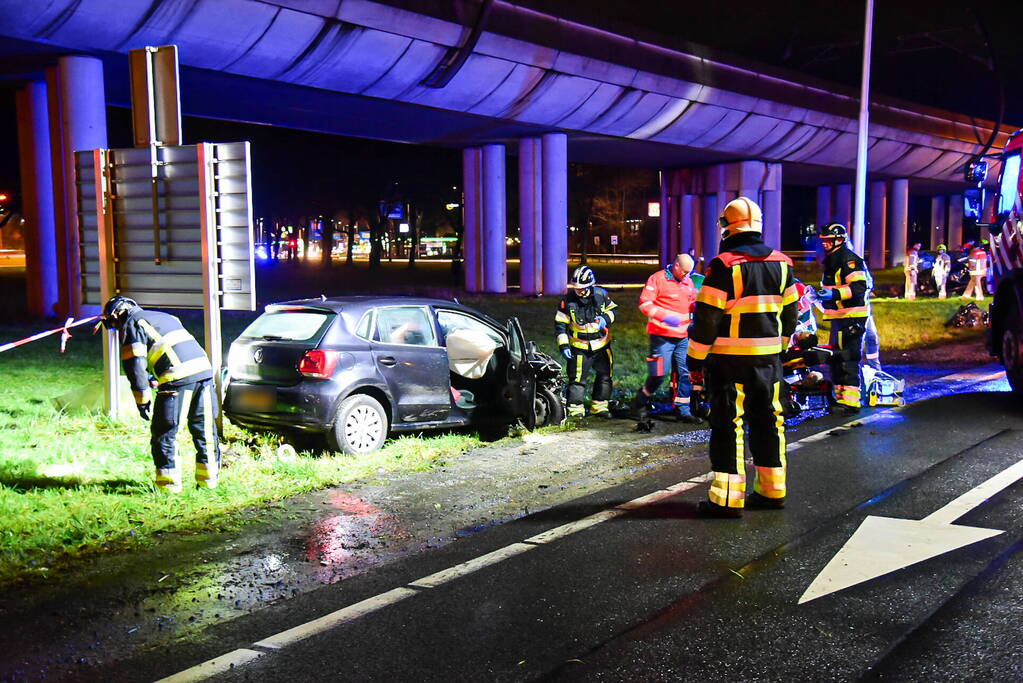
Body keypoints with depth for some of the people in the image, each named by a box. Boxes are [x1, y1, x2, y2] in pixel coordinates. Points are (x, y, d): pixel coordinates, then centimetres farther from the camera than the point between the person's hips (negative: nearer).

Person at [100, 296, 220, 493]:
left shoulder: (131, 324, 7)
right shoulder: (163, 316, 30)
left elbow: (134, 365, -3)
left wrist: (142, 400, 3)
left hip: (178, 379, -7)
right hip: (204, 370, 7)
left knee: (164, 433, 6)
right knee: (204, 429, 16)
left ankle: (169, 482, 7)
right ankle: (208, 477, 21)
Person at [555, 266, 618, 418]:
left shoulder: (601, 294, -6)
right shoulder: (568, 300, -11)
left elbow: (612, 308, 11)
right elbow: (560, 323, -6)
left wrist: (606, 318, -11)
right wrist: (563, 345, -11)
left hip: (602, 345, 3)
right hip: (580, 348, -3)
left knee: (605, 376, 12)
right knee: (577, 379, -5)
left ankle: (599, 406, 26)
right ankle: (575, 408, 7)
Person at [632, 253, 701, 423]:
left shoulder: (688, 282, 15)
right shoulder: (658, 279, -7)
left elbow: (692, 302, 29)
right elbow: (644, 304, -12)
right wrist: (664, 317, -23)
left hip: (683, 336, 7)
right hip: (662, 335, -7)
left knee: (684, 373, 7)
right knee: (659, 373, -8)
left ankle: (682, 410, 15)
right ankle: (640, 400, 16)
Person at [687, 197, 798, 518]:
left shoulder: (723, 266, -13)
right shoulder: (781, 263, 6)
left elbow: (706, 317, -13)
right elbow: (790, 312, 14)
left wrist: (696, 360, -7)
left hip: (729, 358, -6)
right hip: (768, 357, 6)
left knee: (728, 423, -1)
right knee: (768, 420, 15)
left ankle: (727, 498, 0)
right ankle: (772, 491, 24)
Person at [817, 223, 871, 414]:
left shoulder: (848, 259, -13)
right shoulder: (831, 260, 19)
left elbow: (859, 287, -23)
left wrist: (835, 293, -30)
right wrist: (822, 293, 22)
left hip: (852, 317, -11)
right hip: (839, 317, 11)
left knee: (847, 358, -14)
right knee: (836, 358, 16)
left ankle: (851, 401, -15)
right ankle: (840, 397, 25)